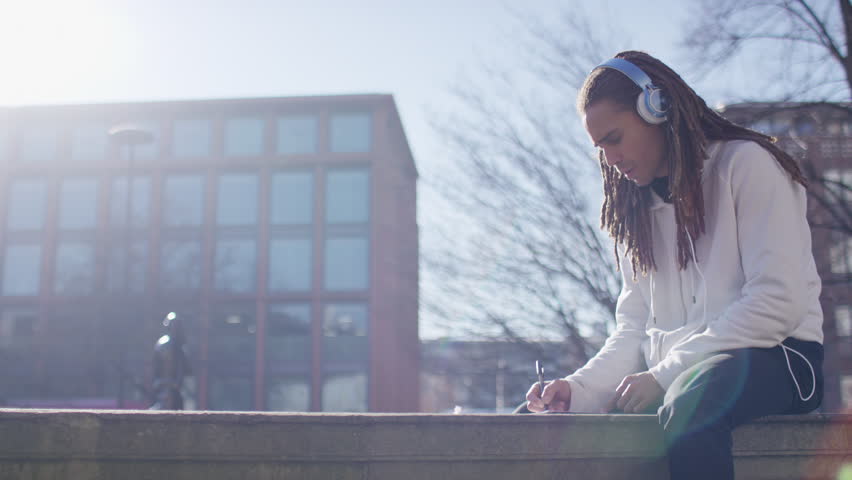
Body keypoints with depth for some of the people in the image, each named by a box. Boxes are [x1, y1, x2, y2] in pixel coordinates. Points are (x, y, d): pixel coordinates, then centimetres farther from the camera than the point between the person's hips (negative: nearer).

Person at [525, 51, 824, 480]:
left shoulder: (746, 163, -1)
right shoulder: (638, 211, 20)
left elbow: (778, 301, -13)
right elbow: (634, 330, 14)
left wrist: (665, 375, -16)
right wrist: (579, 388, -6)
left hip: (772, 356, -6)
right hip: (676, 375, 6)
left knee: (690, 402, -40)